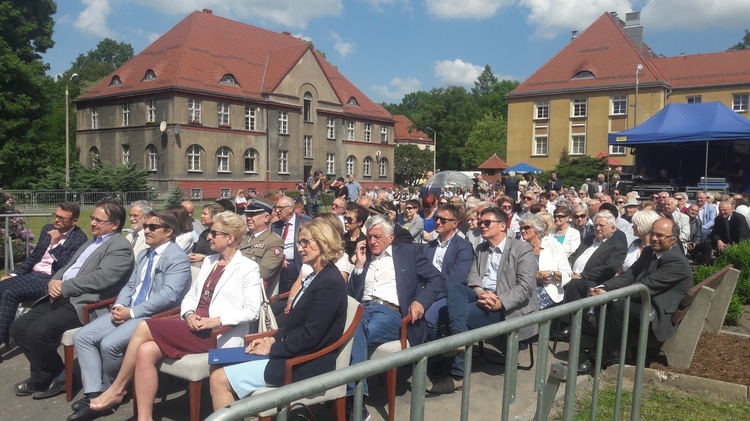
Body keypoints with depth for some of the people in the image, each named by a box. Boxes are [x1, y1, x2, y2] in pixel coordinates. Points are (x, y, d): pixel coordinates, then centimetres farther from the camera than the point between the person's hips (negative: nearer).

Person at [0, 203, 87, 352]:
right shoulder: (48, 229, 12)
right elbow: (33, 256, 20)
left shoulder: (79, 239, -10)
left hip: (50, 280, -7)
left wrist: (54, 245, -20)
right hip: (32, 273, 7)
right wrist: (13, 274, 9)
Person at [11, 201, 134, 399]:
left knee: (39, 330, -24)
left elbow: (101, 278, -21)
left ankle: (41, 380, 2)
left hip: (84, 304, -10)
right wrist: (53, 282, 1)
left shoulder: (120, 247, -9)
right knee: (19, 327, 2)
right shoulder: (92, 241, 22)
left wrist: (64, 287, -14)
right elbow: (67, 267, 23)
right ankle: (54, 373, 12)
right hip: (62, 298, 10)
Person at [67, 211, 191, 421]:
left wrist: (132, 312, -19)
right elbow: (130, 285, 19)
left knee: (109, 343, -26)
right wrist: (119, 306, -3)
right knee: (82, 337, -4)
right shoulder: (144, 254, 19)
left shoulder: (178, 258, -12)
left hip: (155, 316, -9)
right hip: (129, 312, 9)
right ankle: (94, 394, -5)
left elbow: (167, 295, -22)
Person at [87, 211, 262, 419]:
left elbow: (251, 311, -11)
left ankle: (117, 390, 3)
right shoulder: (209, 261, 20)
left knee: (144, 327, -15)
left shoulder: (248, 268, -4)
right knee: (145, 351, -19)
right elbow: (191, 295, 18)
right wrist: (189, 314, -4)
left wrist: (217, 320, -21)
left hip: (215, 335, -7)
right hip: (193, 328, 7)